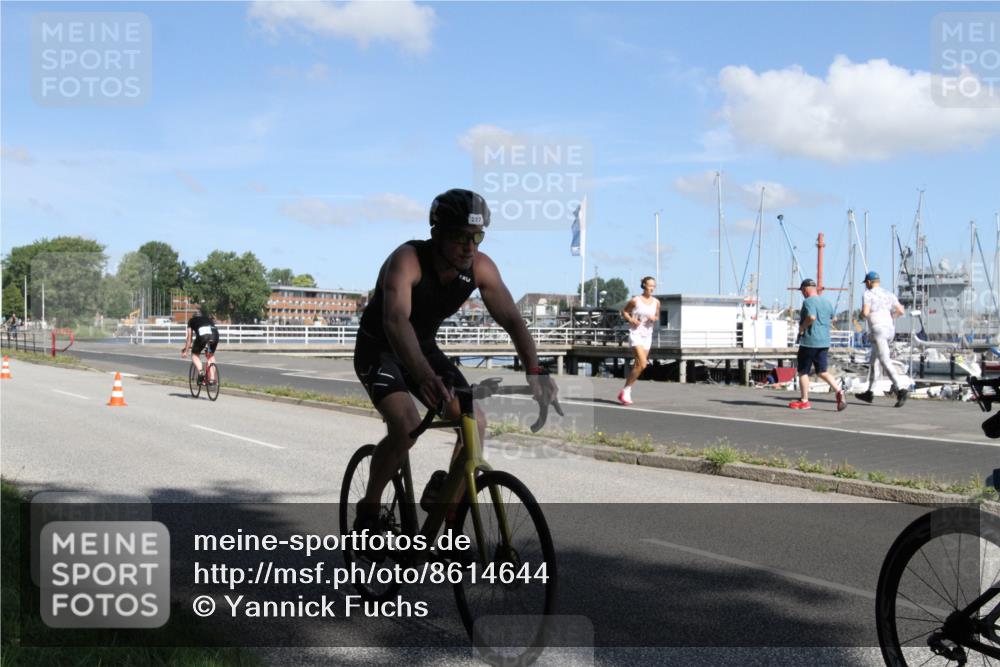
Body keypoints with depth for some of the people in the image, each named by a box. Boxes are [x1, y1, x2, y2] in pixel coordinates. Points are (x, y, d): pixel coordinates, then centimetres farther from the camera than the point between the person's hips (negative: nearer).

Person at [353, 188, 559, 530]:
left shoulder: (480, 267, -15)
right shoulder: (407, 259, -31)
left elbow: (512, 319, -18)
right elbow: (396, 320, -46)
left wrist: (535, 370, -36)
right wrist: (425, 377, -61)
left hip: (424, 348, 6)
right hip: (379, 349, -6)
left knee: (475, 423, -10)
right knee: (406, 426, -28)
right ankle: (368, 511, -4)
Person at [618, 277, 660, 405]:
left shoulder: (656, 302, 6)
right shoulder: (635, 300, -6)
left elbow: (657, 317, 18)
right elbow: (624, 311, 6)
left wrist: (654, 319, -4)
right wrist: (630, 319, -12)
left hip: (647, 335, 6)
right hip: (635, 334, -6)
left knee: (637, 366, 7)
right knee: (642, 364, -20)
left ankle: (624, 394, 20)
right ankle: (626, 391, -7)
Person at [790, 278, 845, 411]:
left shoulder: (808, 301, -13)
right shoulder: (826, 302, 13)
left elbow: (811, 317, -29)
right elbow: (832, 318, 26)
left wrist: (802, 327, -15)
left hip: (809, 341, -8)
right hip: (824, 342, 8)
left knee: (803, 371, 5)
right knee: (822, 371, 12)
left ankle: (804, 401, 11)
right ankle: (838, 391, -8)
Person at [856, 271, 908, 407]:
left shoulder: (868, 294, -5)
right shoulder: (888, 294, 15)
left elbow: (865, 313, -16)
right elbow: (901, 311, 8)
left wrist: (862, 314, 7)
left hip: (877, 330, -8)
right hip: (890, 329, 8)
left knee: (885, 362, -14)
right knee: (873, 360, 19)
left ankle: (901, 389, -29)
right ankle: (869, 393, 24)